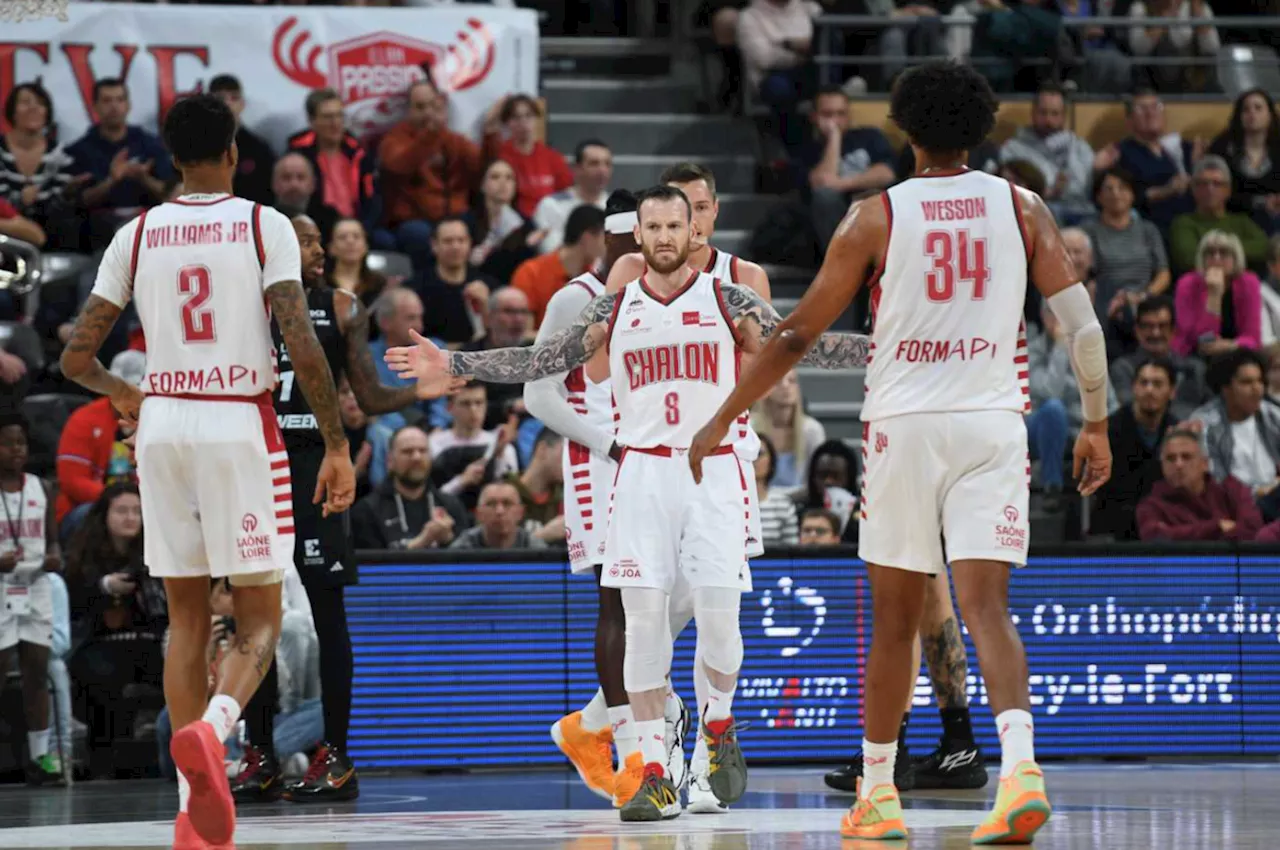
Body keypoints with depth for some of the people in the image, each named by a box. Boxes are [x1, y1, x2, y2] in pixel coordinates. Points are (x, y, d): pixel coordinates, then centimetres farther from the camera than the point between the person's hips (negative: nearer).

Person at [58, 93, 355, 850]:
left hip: (163, 422, 3)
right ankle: (211, 729, -28)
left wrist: (122, 395, 27)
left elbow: (76, 357, 7)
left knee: (187, 617, 12)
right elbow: (304, 347, -13)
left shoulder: (137, 235, 6)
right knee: (261, 619, 4)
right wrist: (338, 445, -7)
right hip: (241, 425, -3)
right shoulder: (265, 226, -4)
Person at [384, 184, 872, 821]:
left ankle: (718, 724, 24)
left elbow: (803, 346, 1)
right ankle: (655, 775, -2)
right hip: (643, 474, 1)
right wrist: (454, 366, 2)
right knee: (643, 619, -6)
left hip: (714, 471, -1)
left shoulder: (728, 301, 3)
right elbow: (538, 362, 9)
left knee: (718, 615, -8)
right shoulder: (614, 310, 7)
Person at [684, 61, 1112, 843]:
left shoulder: (877, 216, 0)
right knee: (987, 607, -6)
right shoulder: (1019, 207, 5)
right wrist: (1097, 424, 12)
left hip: (905, 426, -1)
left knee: (894, 620, 11)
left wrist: (722, 420, 9)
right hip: (993, 423, 1)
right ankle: (1021, 770, -28)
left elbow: (799, 334, 1)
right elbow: (1082, 321, 0)